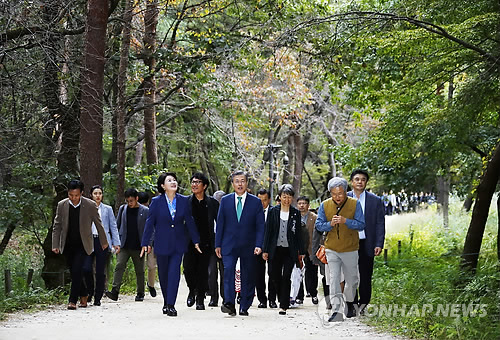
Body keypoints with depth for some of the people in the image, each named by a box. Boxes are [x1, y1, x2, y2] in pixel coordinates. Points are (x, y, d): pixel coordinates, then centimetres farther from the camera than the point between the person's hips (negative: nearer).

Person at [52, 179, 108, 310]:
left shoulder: (90, 205, -9)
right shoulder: (61, 205, -3)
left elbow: (98, 224, 3)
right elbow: (57, 226, 3)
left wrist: (104, 242, 11)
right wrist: (55, 245, -3)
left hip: (83, 244, -3)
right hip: (68, 245, 3)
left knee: (77, 271, -16)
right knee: (74, 273, 7)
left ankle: (72, 300, -13)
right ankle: (83, 295, 25)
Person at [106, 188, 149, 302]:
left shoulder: (145, 211, 1)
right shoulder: (122, 209, 8)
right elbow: (117, 225, 12)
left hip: (138, 247, -1)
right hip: (124, 246, 1)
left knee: (139, 271, 8)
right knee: (119, 266, -14)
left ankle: (140, 293, 20)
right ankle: (115, 291, -19)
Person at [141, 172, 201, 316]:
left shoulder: (184, 201, 2)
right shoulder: (156, 202, -2)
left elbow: (189, 221, 8)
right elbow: (150, 222, -1)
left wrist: (196, 241, 9)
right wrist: (146, 243, -3)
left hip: (178, 243, 0)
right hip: (162, 243, 0)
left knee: (174, 273, -9)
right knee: (163, 274, 9)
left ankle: (171, 305, -9)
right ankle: (166, 303, 25)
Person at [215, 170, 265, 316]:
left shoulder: (256, 202, 3)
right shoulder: (225, 200, 7)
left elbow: (260, 226, 2)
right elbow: (220, 224, 9)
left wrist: (258, 245, -9)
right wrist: (218, 244, 4)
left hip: (248, 246, 0)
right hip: (229, 244, 0)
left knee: (248, 276, 4)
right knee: (228, 270, -18)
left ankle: (244, 307, 13)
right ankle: (229, 304, -22)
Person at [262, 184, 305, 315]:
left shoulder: (296, 213, 5)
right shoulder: (273, 211, 4)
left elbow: (298, 233, 7)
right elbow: (268, 231, 4)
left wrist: (301, 251, 5)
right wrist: (265, 250, 0)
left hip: (290, 250, -1)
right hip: (276, 249, 1)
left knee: (286, 277, -7)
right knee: (275, 276, 5)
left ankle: (284, 306, -3)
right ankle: (282, 300, 27)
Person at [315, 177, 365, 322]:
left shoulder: (354, 204, -6)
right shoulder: (325, 205, -1)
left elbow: (361, 224, -8)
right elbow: (319, 225, 1)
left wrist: (345, 221, -24)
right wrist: (330, 224, -19)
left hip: (350, 249, 0)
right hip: (332, 249, 0)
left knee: (352, 280, 11)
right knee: (334, 279, -11)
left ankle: (349, 303, 38)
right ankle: (336, 311, -14)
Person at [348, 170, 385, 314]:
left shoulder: (375, 201, 4)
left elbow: (380, 224, 4)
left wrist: (379, 244, -5)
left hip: (366, 244, -1)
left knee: (365, 276, 2)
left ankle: (363, 302, 18)